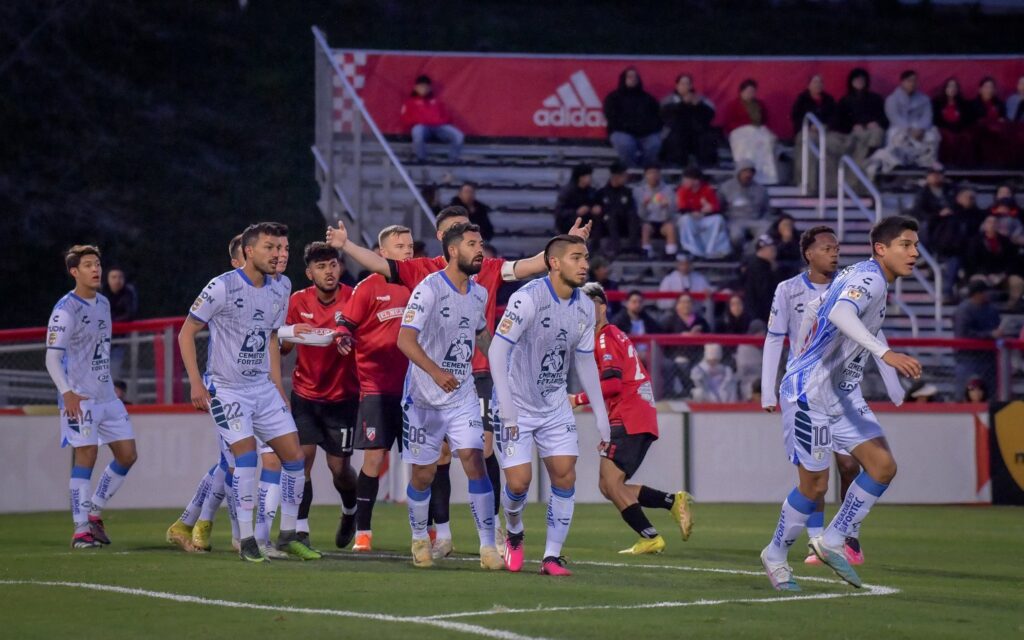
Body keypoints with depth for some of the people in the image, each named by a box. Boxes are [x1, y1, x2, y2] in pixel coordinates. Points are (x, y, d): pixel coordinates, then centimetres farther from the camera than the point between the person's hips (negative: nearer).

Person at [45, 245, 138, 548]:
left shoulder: (103, 303, 13)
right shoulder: (65, 310, -12)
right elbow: (52, 358, -16)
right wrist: (67, 393, -26)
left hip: (106, 395, 8)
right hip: (79, 397, -8)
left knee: (128, 455, 7)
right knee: (86, 456, -12)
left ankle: (94, 513, 21)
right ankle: (81, 530, -8)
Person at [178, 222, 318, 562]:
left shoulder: (278, 294, 6)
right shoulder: (222, 287, -13)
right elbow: (186, 334, -8)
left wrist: (278, 387, 15)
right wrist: (196, 382, -14)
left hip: (263, 388, 6)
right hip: (226, 389, -6)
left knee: (294, 456, 1)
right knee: (245, 455, -18)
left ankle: (288, 536, 13)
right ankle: (246, 540, -9)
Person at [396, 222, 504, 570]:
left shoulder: (479, 294, 6)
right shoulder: (429, 289, -16)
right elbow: (405, 339, -26)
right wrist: (436, 372, -38)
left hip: (462, 395, 4)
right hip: (425, 397, -4)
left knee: (475, 462, -11)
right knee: (423, 474, 5)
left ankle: (488, 545, -10)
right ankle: (420, 539, 28)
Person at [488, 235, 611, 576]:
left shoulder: (585, 307, 0)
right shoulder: (527, 299, -21)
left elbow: (585, 362, 10)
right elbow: (497, 350, -22)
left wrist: (601, 416, 8)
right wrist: (506, 406, -28)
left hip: (555, 404, 6)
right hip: (517, 406, -6)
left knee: (565, 475, -5)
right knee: (519, 481, -7)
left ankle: (552, 556, 3)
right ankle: (514, 535, 24)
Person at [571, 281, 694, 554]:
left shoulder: (606, 337, -6)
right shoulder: (614, 336, 24)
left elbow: (612, 384, -19)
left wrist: (578, 399, -10)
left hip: (629, 420, -10)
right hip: (643, 419, 10)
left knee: (611, 482, -14)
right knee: (609, 486, 7)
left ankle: (650, 537, -16)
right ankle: (674, 501, 1)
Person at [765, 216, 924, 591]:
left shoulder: (866, 278, 12)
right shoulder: (869, 279, -19)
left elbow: (813, 309, 26)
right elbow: (841, 313, -42)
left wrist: (803, 360, 34)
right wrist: (884, 353, -55)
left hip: (843, 393, 9)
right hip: (812, 392, -9)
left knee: (883, 465, -2)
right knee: (814, 485, -2)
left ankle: (832, 541, 7)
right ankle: (775, 556, 19)